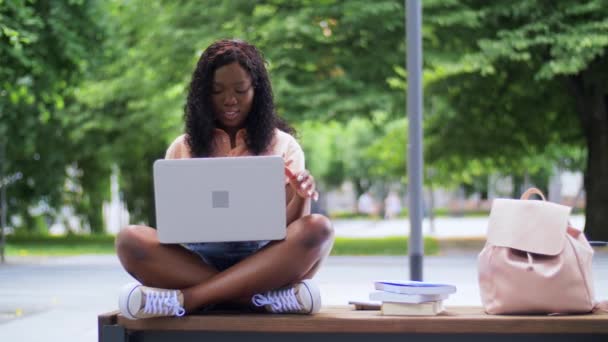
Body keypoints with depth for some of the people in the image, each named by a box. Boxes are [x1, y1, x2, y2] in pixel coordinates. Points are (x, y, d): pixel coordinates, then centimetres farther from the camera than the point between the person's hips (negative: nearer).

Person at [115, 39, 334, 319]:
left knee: (318, 229, -30)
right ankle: (266, 297, -36)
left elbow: (291, 225, 2)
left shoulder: (283, 145, 11)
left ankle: (185, 298, -35)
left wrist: (301, 197, -20)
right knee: (129, 240, -27)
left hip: (265, 264, 0)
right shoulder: (182, 149, 13)